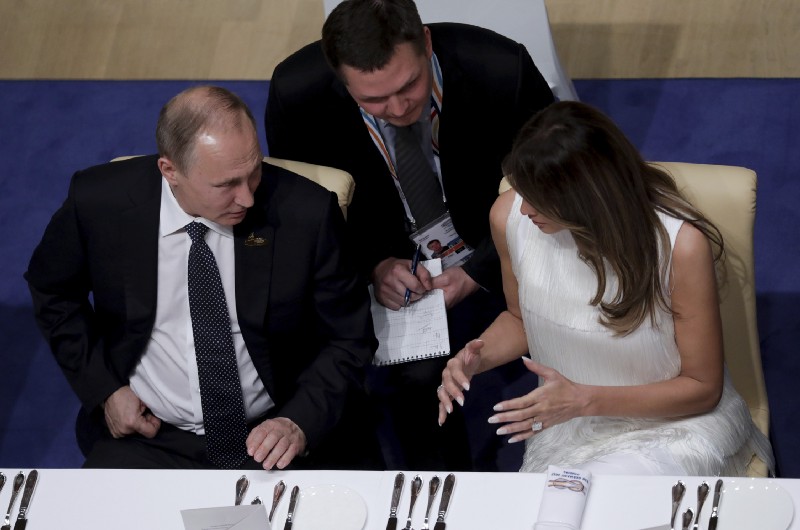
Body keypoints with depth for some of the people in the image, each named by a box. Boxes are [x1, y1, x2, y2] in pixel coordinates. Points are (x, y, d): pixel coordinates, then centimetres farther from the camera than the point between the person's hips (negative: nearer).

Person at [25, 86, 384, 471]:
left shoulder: (305, 212, -14)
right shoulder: (98, 203, -10)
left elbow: (348, 340, -3)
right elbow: (52, 290, 11)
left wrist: (300, 424, -19)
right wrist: (104, 388, -1)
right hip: (149, 436, 1)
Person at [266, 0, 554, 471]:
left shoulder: (500, 71, -25)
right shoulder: (296, 93, -21)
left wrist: (477, 272, -21)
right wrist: (374, 264, -20)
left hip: (488, 253, -1)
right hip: (383, 261, 1)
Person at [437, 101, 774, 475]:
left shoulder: (680, 245, -26)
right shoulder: (509, 216, -12)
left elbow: (702, 387, -13)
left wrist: (584, 400, -24)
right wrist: (477, 356, -12)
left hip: (673, 426, -4)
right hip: (566, 425, 4)